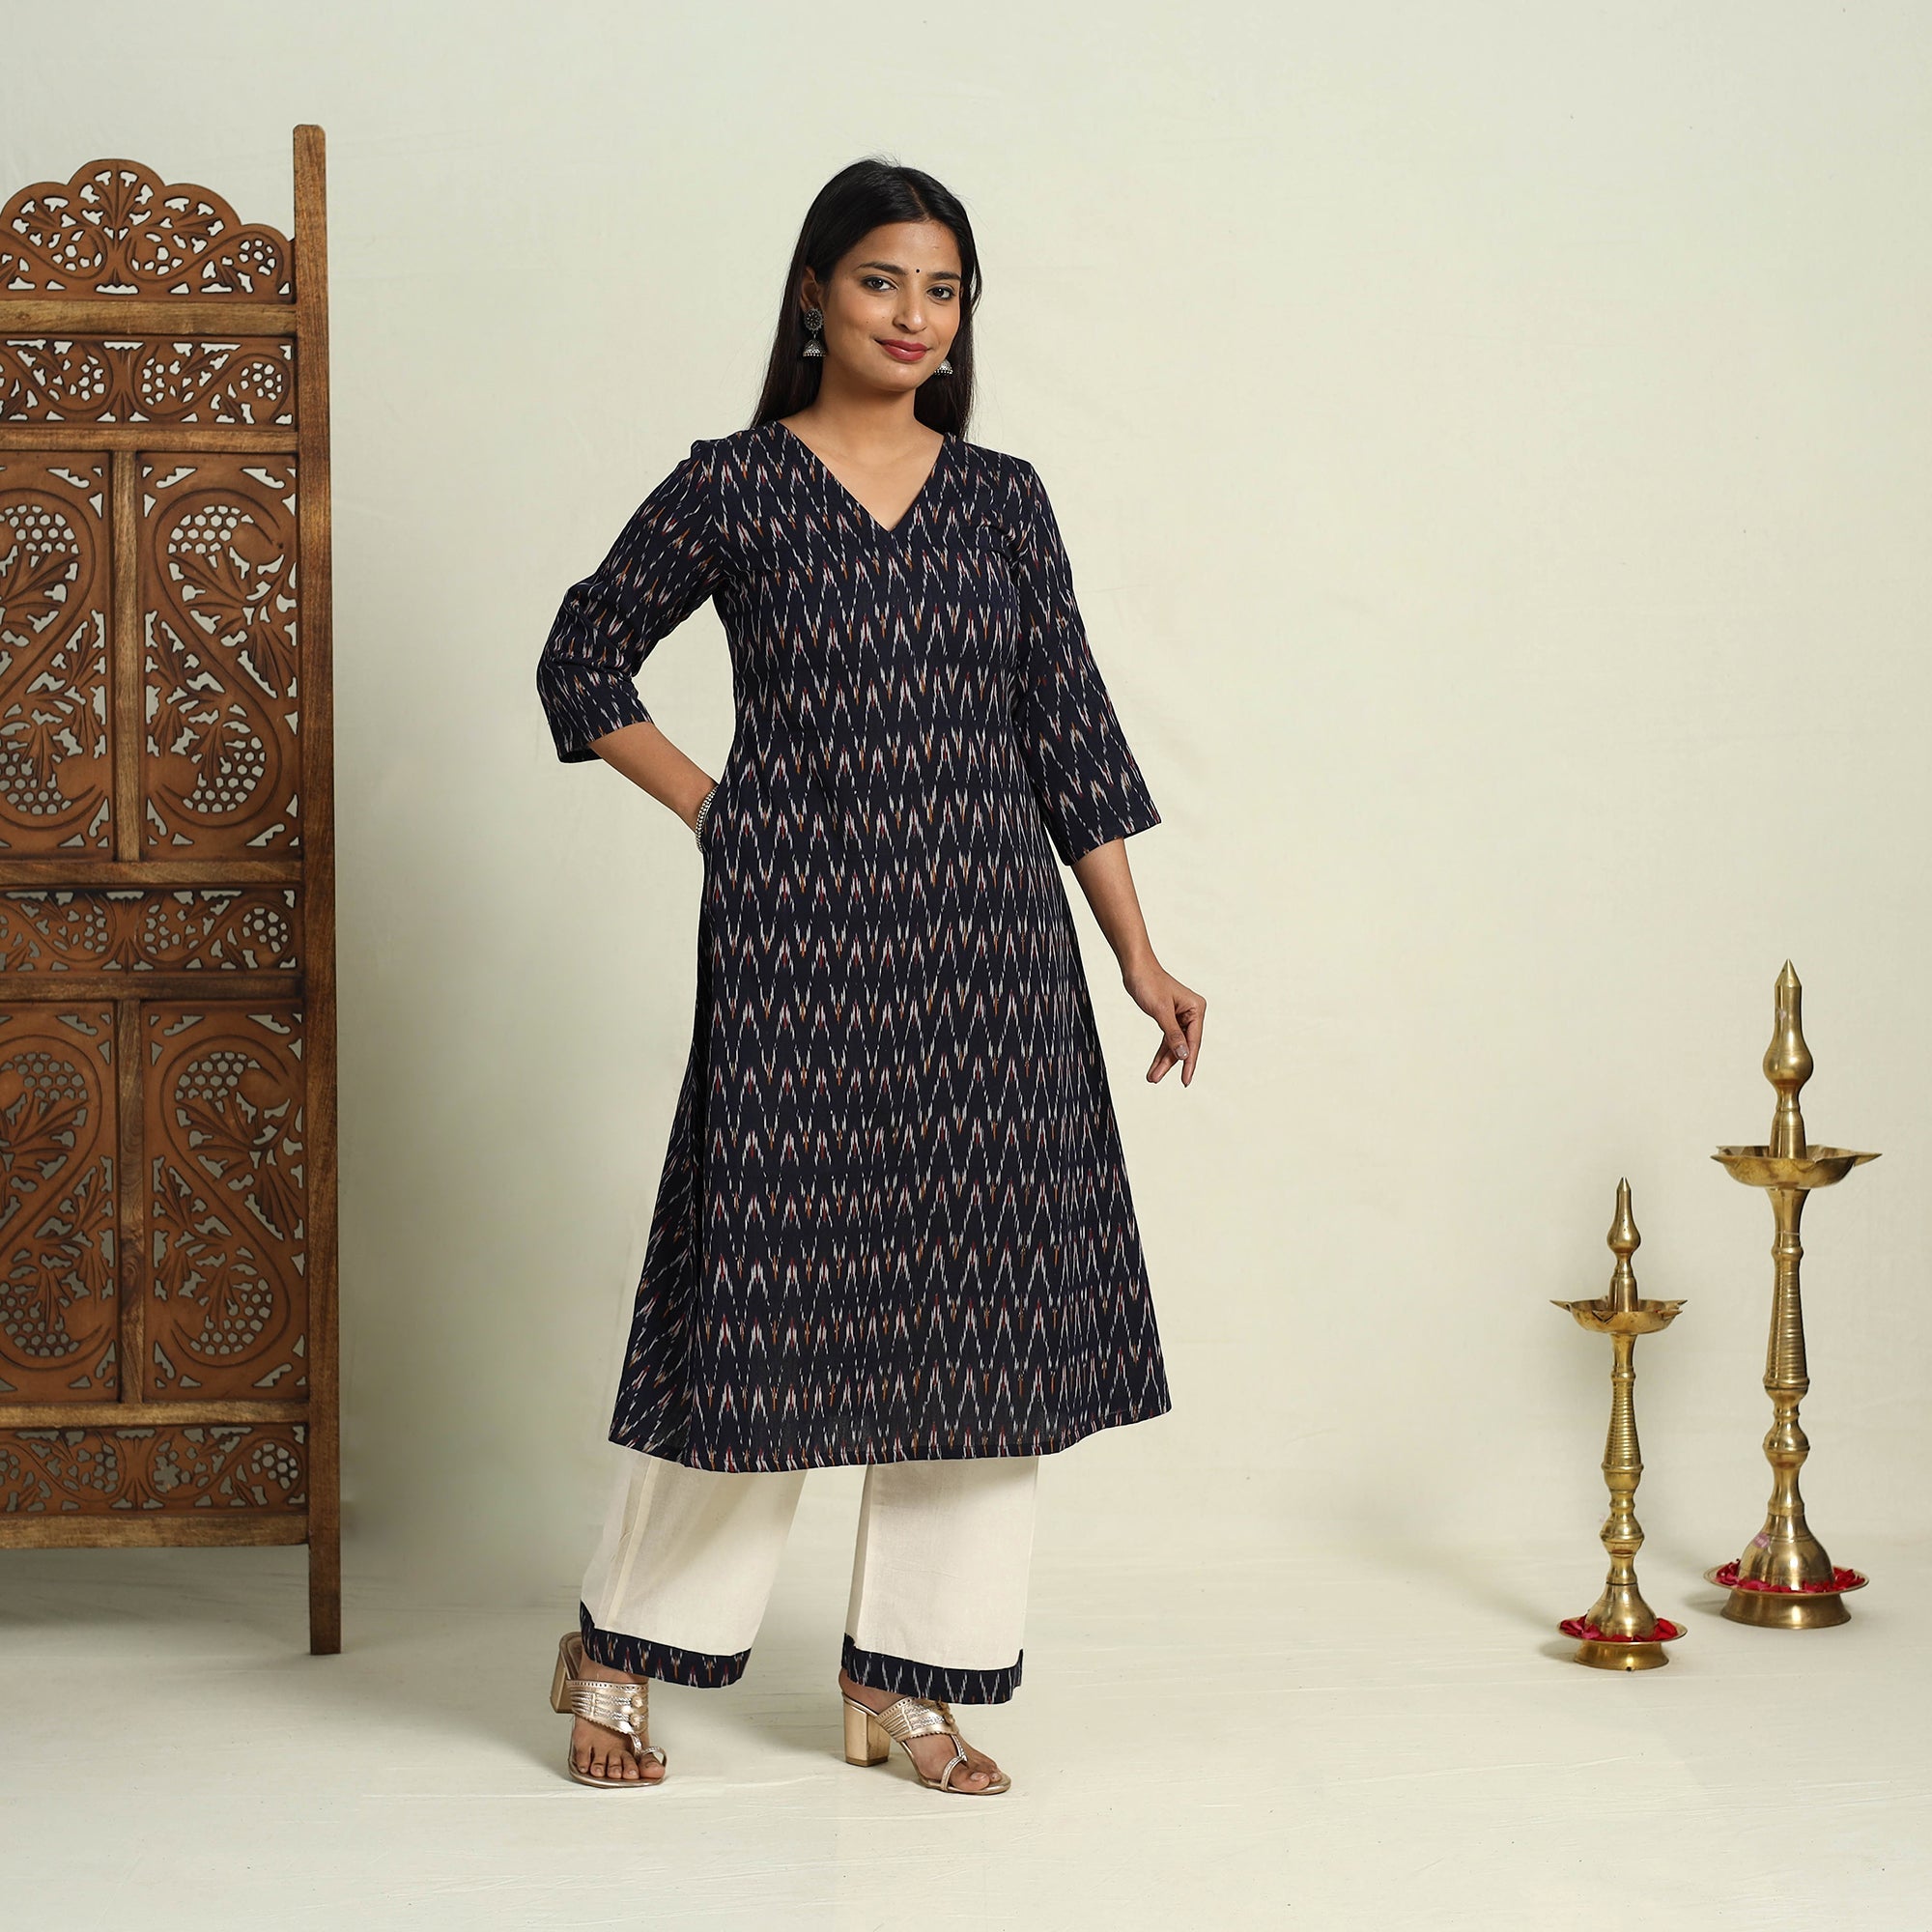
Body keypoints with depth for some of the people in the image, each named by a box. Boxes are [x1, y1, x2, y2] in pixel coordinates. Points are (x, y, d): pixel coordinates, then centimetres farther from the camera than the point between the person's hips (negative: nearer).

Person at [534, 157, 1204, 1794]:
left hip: (986, 937, 4)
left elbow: (1072, 734, 8)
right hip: (799, 930, -4)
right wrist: (709, 807, 0)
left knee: (982, 1294, 3)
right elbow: (584, 664, 9)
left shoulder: (1004, 499, 8)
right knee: (768, 1284, -3)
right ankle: (618, 1651, 15)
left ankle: (909, 1676, 15)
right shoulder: (733, 487, 0)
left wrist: (1138, 951, 4)